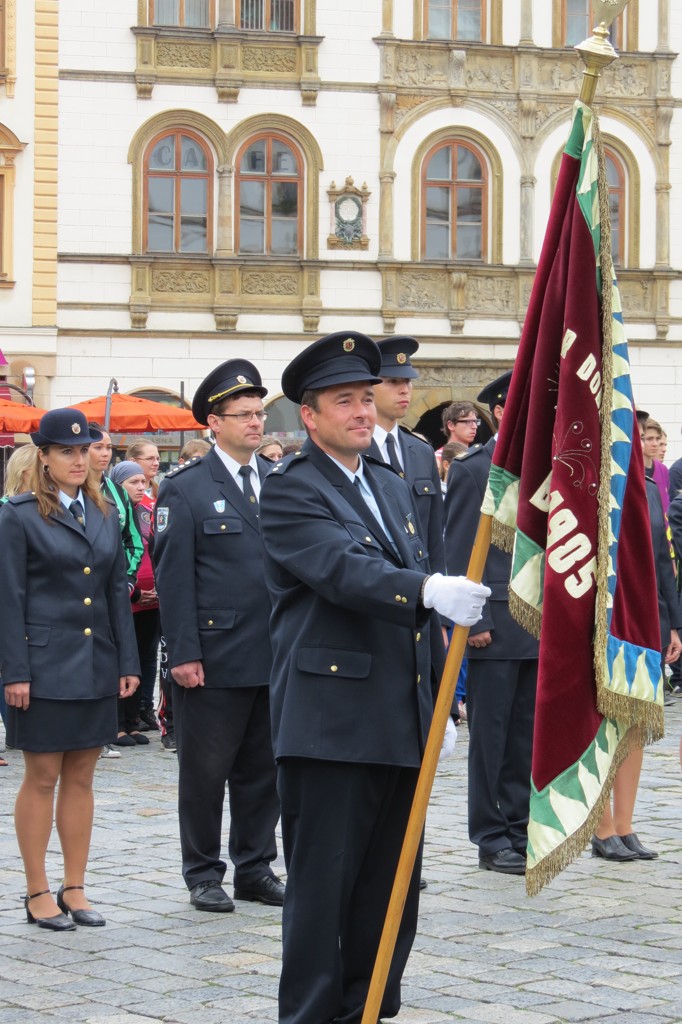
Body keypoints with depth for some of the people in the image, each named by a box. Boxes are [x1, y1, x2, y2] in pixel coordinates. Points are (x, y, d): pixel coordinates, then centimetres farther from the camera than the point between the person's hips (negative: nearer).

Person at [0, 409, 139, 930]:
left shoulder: (105, 515, 11)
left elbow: (118, 591, 12)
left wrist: (127, 663, 6)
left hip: (96, 667, 5)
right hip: (45, 666, -5)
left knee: (81, 777, 9)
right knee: (42, 778, 1)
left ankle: (74, 889, 16)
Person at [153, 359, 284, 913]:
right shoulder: (185, 488, -3)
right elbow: (173, 576, -7)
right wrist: (183, 653, -12)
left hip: (276, 655, 4)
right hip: (214, 656, -4)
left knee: (263, 769, 11)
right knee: (205, 770, 4)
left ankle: (256, 868, 21)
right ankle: (203, 874, 14)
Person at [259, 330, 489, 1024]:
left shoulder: (392, 487, 18)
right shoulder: (289, 489, -8)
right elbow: (343, 570, -25)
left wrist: (436, 704, 21)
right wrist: (430, 590, -40)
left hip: (400, 724, 8)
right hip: (328, 723, -8)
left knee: (392, 886, 12)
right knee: (322, 884, -4)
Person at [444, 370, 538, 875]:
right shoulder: (472, 470, -4)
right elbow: (459, 551, -7)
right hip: (495, 625, -6)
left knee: (529, 734, 9)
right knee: (490, 734, 1)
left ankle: (521, 828, 17)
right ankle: (492, 838, 8)